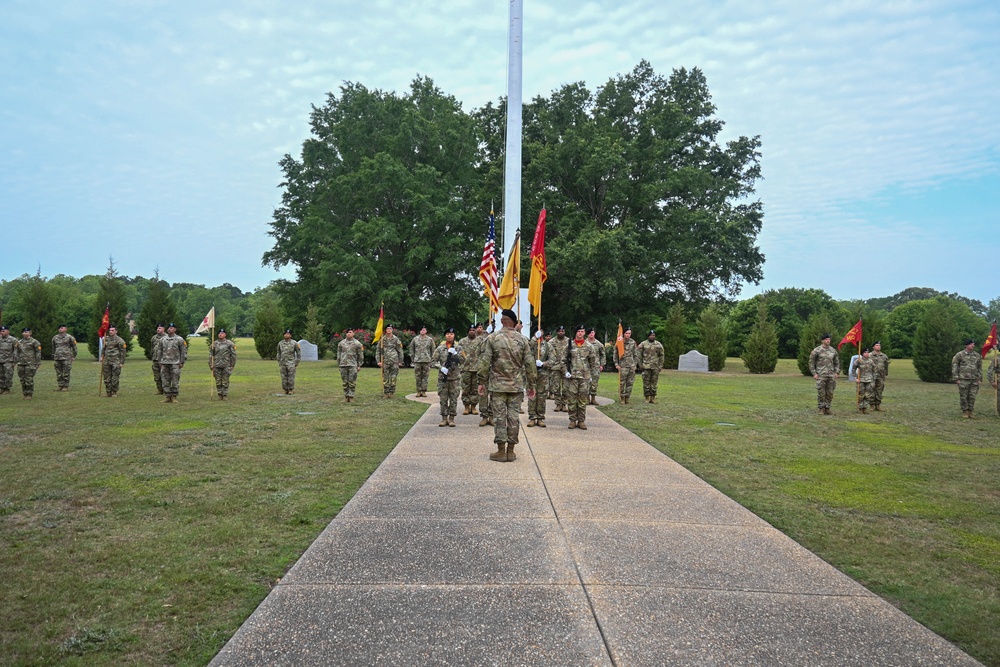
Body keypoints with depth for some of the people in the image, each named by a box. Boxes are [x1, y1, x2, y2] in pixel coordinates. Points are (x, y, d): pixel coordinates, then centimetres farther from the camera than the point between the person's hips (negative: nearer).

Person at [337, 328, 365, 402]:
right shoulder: (341, 343, 9)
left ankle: (351, 396, 0)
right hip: (343, 365, 2)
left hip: (353, 365, -2)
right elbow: (339, 354, 15)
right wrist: (339, 364, 11)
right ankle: (346, 396, 13)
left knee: (352, 382, -4)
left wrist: (359, 365, 2)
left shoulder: (357, 343, 2)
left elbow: (360, 355, 5)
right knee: (345, 382, 5)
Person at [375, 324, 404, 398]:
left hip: (394, 362, -1)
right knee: (385, 378, 1)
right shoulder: (382, 339, 7)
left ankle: (392, 393, 7)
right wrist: (378, 361, 1)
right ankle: (385, 393, 7)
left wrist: (400, 361, 5)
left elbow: (400, 351, 8)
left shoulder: (395, 339, 4)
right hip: (385, 362, 1)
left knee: (393, 378, 0)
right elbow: (378, 351, 9)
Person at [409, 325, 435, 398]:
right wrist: (412, 358, 6)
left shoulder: (430, 339, 6)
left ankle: (424, 391, 6)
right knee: (418, 377, 2)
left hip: (427, 361, 0)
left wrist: (432, 359, 3)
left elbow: (432, 350, 9)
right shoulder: (415, 339, 6)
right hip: (417, 361, 0)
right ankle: (419, 391, 8)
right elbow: (411, 349, 11)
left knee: (425, 376, 1)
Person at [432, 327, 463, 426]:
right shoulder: (440, 348, 3)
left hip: (455, 378, 0)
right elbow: (432, 362, 1)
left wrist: (455, 354, -19)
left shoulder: (458, 348, 5)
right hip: (442, 378, 0)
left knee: (453, 400, 3)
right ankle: (444, 418, 12)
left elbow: (462, 360, -5)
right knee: (443, 399, 3)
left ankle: (451, 419, 11)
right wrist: (441, 367, -14)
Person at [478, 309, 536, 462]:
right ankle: (510, 451, 10)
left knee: (499, 417, 2)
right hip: (516, 385, 2)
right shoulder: (522, 340, 1)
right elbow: (529, 364, 3)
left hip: (498, 385, -2)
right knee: (513, 416, 6)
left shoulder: (493, 338, -4)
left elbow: (485, 362, -5)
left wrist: (482, 382, 3)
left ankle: (501, 451, 4)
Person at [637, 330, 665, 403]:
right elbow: (639, 355, 3)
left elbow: (661, 356, 10)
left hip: (655, 367, 2)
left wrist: (660, 366, 3)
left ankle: (653, 397, 12)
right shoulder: (643, 344, 1)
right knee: (646, 383, -1)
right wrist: (640, 365, -3)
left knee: (654, 383, 5)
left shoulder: (659, 345, 8)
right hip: (646, 367, -2)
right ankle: (647, 398, 6)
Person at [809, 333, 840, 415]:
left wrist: (836, 372, 6)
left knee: (830, 393, 5)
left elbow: (837, 362, 18)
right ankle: (821, 409, 5)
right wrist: (814, 373, -7)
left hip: (831, 375, 4)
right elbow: (811, 362, -1)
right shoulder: (816, 350, -3)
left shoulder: (833, 350, 11)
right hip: (821, 376, -4)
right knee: (821, 393, -3)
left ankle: (827, 408, 14)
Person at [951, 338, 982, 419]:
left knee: (972, 397, 3)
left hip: (974, 380, 3)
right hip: (963, 379, -3)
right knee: (963, 397, 1)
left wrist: (980, 378, 10)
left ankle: (970, 412, 14)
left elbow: (980, 367, 16)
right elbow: (954, 366, -2)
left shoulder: (977, 355, 9)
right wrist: (956, 378, -7)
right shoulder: (960, 354, -3)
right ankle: (965, 412, 12)